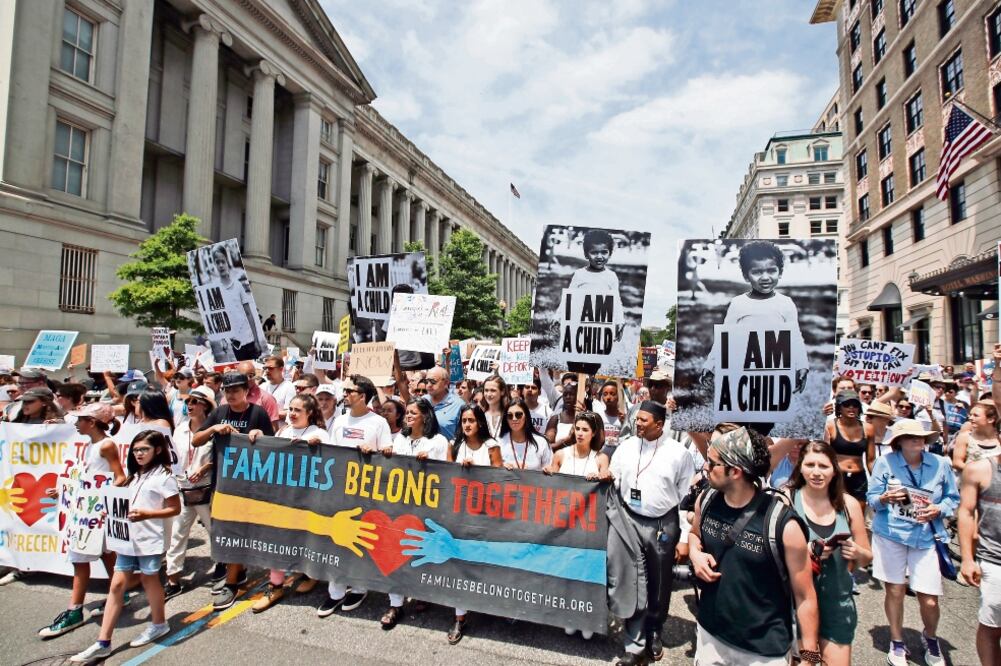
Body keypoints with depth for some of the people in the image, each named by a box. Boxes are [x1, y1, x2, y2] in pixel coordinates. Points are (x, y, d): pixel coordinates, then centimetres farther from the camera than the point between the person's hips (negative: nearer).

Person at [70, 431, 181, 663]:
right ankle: (103, 643, 11)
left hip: (149, 540, -6)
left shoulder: (163, 476, -13)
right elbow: (127, 501, 19)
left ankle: (159, 624, 30)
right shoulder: (136, 476, 11)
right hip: (127, 537, 7)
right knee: (117, 585, 5)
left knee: (149, 580, 10)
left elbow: (175, 509, -15)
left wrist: (146, 514, -25)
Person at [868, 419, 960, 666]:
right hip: (890, 535, -1)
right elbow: (871, 498, -3)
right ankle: (897, 643, 30)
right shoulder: (885, 462, -7)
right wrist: (885, 499, -25)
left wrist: (938, 510, -12)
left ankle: (930, 638, 35)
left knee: (929, 600, 2)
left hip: (925, 538, 2)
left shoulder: (940, 464, -2)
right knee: (895, 592, 9)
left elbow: (953, 497, 8)